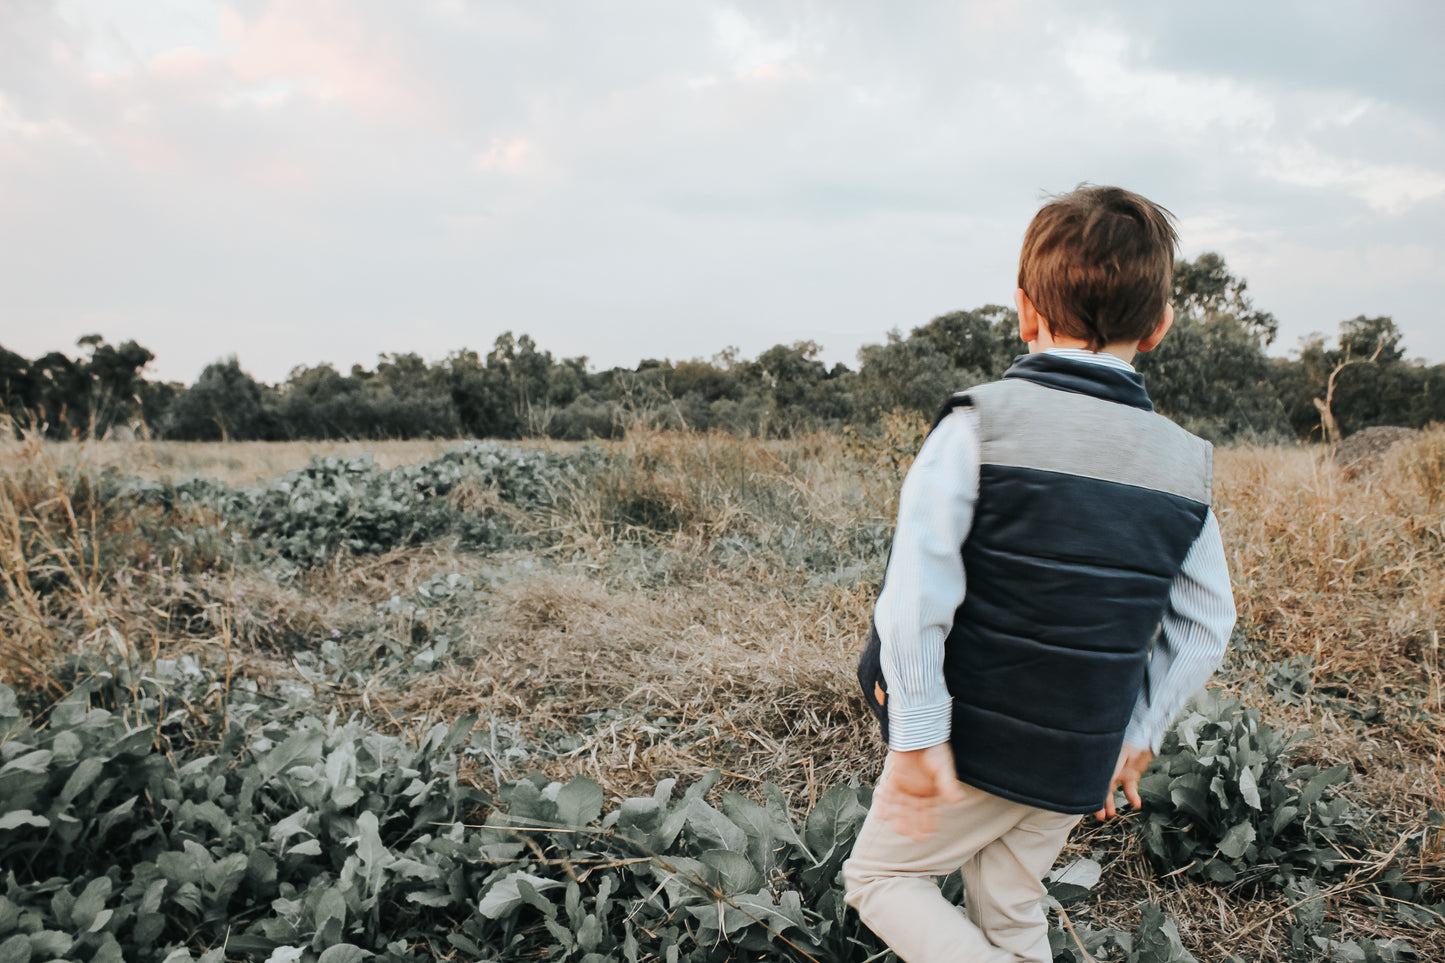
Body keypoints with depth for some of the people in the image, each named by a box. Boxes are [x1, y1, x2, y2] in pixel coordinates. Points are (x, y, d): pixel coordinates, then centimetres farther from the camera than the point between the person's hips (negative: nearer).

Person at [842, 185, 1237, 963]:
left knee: (879, 875, 17)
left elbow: (917, 590, -22)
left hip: (974, 744, -5)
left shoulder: (980, 423, -16)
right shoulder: (1186, 465, -1)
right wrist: (1136, 736, 14)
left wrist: (919, 733, -16)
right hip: (1081, 766, 5)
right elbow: (1204, 624, 5)